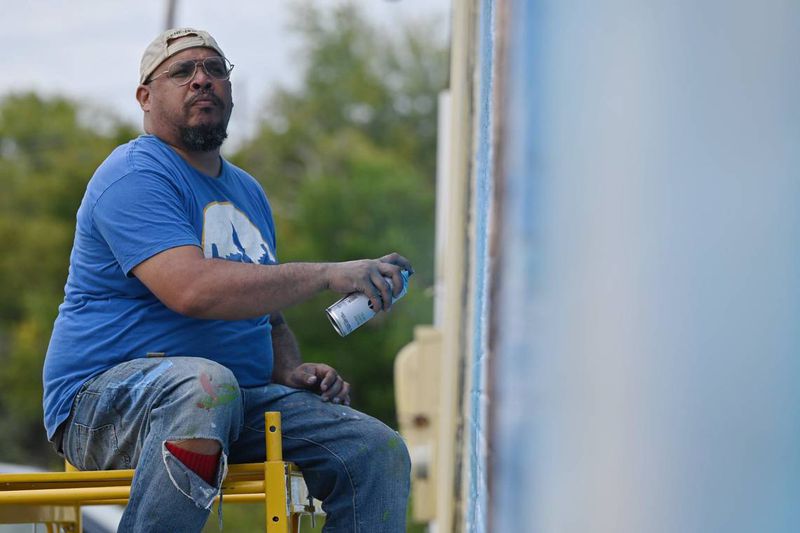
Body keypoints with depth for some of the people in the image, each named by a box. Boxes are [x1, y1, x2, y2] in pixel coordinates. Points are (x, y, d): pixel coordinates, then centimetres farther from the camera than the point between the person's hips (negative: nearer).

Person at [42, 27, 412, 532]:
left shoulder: (247, 192, 21)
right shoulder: (135, 175, -10)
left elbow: (268, 313, 31)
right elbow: (191, 290, -26)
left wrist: (292, 372, 7)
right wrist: (329, 275, -24)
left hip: (236, 406, 8)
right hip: (107, 396, -8)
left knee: (380, 451, -9)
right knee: (204, 382, -41)